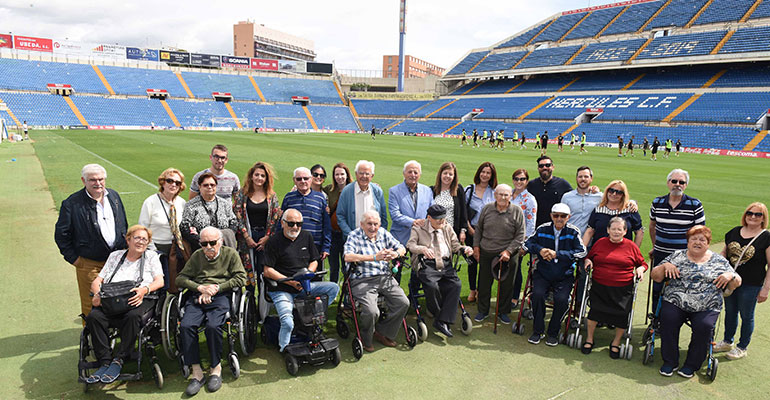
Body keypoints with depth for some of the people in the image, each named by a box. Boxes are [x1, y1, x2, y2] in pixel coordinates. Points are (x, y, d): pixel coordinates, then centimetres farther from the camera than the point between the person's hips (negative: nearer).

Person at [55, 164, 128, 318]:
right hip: (89, 264, -4)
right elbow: (61, 234, -3)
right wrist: (73, 258, -6)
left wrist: (125, 248, 11)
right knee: (90, 305, 5)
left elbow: (123, 225, 16)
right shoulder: (72, 203, -8)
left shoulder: (114, 196, 7)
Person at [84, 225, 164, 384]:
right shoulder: (115, 256, 22)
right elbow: (96, 281, 17)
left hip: (139, 300, -2)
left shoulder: (151, 256, 16)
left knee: (133, 316, -37)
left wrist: (145, 289, -18)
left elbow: (160, 281, 3)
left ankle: (118, 361, -23)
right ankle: (105, 362, -20)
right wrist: (97, 294, -7)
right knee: (93, 316, -29)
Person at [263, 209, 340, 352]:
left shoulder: (306, 237, 10)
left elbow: (314, 261, 15)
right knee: (288, 323, -24)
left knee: (333, 288, -13)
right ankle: (284, 350, 4)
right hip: (281, 290, -5)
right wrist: (290, 281, -15)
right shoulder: (274, 242, -5)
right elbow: (267, 271, -9)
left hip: (304, 286, 5)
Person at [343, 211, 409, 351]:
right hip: (363, 281, -6)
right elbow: (348, 257, -20)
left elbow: (402, 248, 14)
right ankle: (365, 339, 7)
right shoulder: (354, 236, -3)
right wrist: (374, 257, -26)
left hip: (385, 278, 6)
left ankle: (382, 332, 9)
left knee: (403, 303, -11)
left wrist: (395, 254, -13)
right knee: (371, 311, -26)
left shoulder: (384, 233, 14)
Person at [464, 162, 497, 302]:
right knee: (472, 260, 6)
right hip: (472, 231, 0)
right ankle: (472, 290, 20)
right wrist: (469, 228, -5)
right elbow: (463, 211, 3)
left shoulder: (495, 192, 4)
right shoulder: (469, 190, 4)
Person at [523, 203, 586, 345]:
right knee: (537, 294, -23)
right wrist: (540, 250, -13)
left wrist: (557, 254, -20)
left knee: (562, 299, -25)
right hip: (542, 273, 1)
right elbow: (527, 244, 8)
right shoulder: (543, 229, 3)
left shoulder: (573, 232, -3)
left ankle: (553, 332, 0)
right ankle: (538, 331, -2)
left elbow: (582, 252, -13)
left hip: (564, 276, -1)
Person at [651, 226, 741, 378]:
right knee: (668, 319, -26)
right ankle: (670, 361, -8)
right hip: (675, 302, 0)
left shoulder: (719, 261, 13)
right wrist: (665, 266, -10)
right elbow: (655, 276, 9)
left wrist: (730, 276, -7)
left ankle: (692, 364, -6)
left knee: (704, 326, -27)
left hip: (706, 307, 0)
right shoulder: (677, 256, 12)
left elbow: (736, 283, 13)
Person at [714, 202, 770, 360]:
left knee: (746, 316, 11)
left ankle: (743, 347, 28)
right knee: (730, 312, 18)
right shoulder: (734, 232, 3)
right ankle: (727, 342, 36)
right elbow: (724, 253, 13)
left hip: (751, 285, -4)